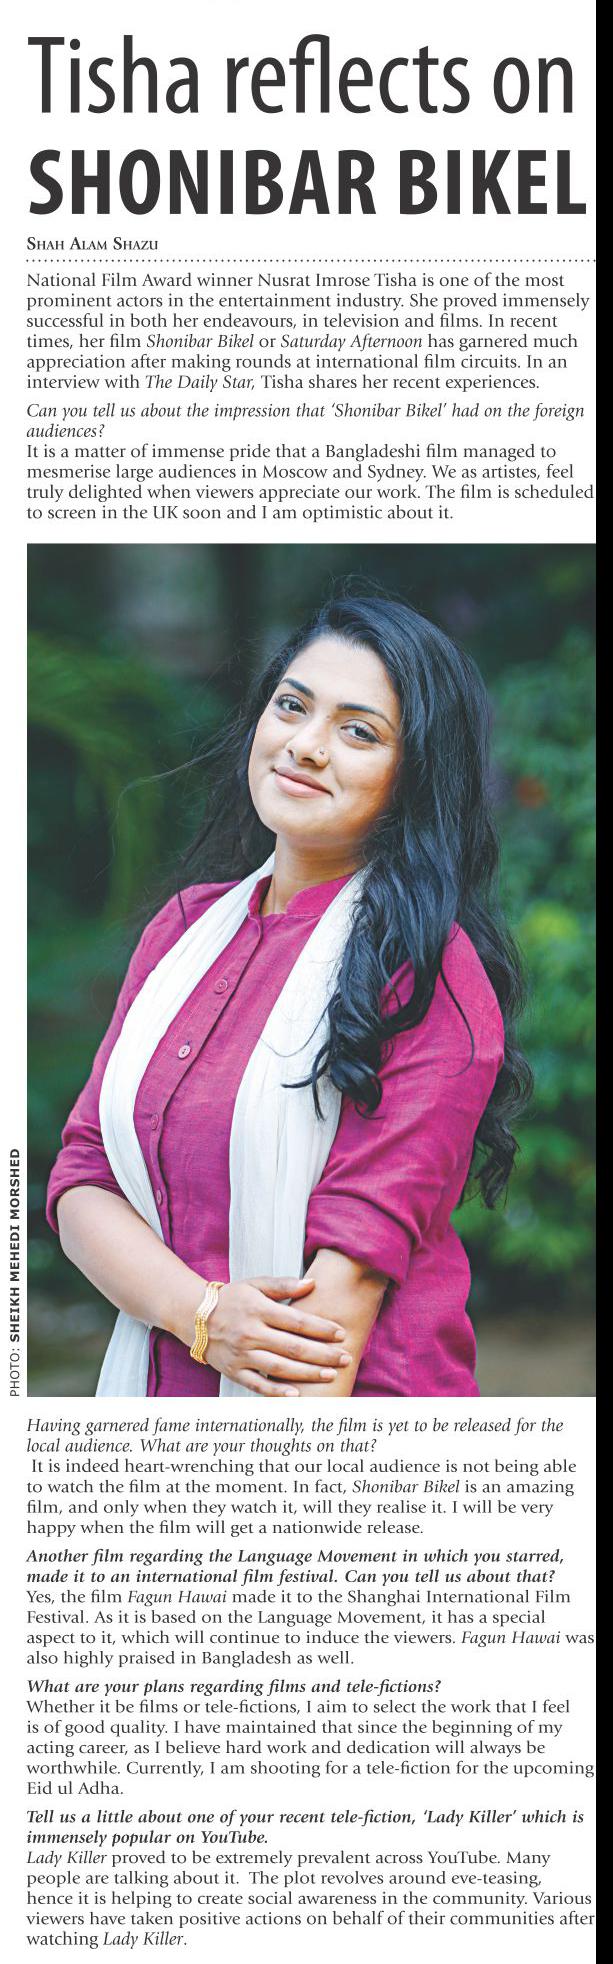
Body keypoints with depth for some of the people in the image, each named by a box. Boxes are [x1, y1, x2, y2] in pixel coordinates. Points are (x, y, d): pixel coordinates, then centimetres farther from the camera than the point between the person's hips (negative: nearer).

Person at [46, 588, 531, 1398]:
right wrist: (201, 1312, -18)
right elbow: (82, 1179, -1)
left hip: (354, 1398, -5)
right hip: (156, 1380, 5)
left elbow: (351, 1266, -20)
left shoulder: (432, 975, -14)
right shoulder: (184, 929, 3)